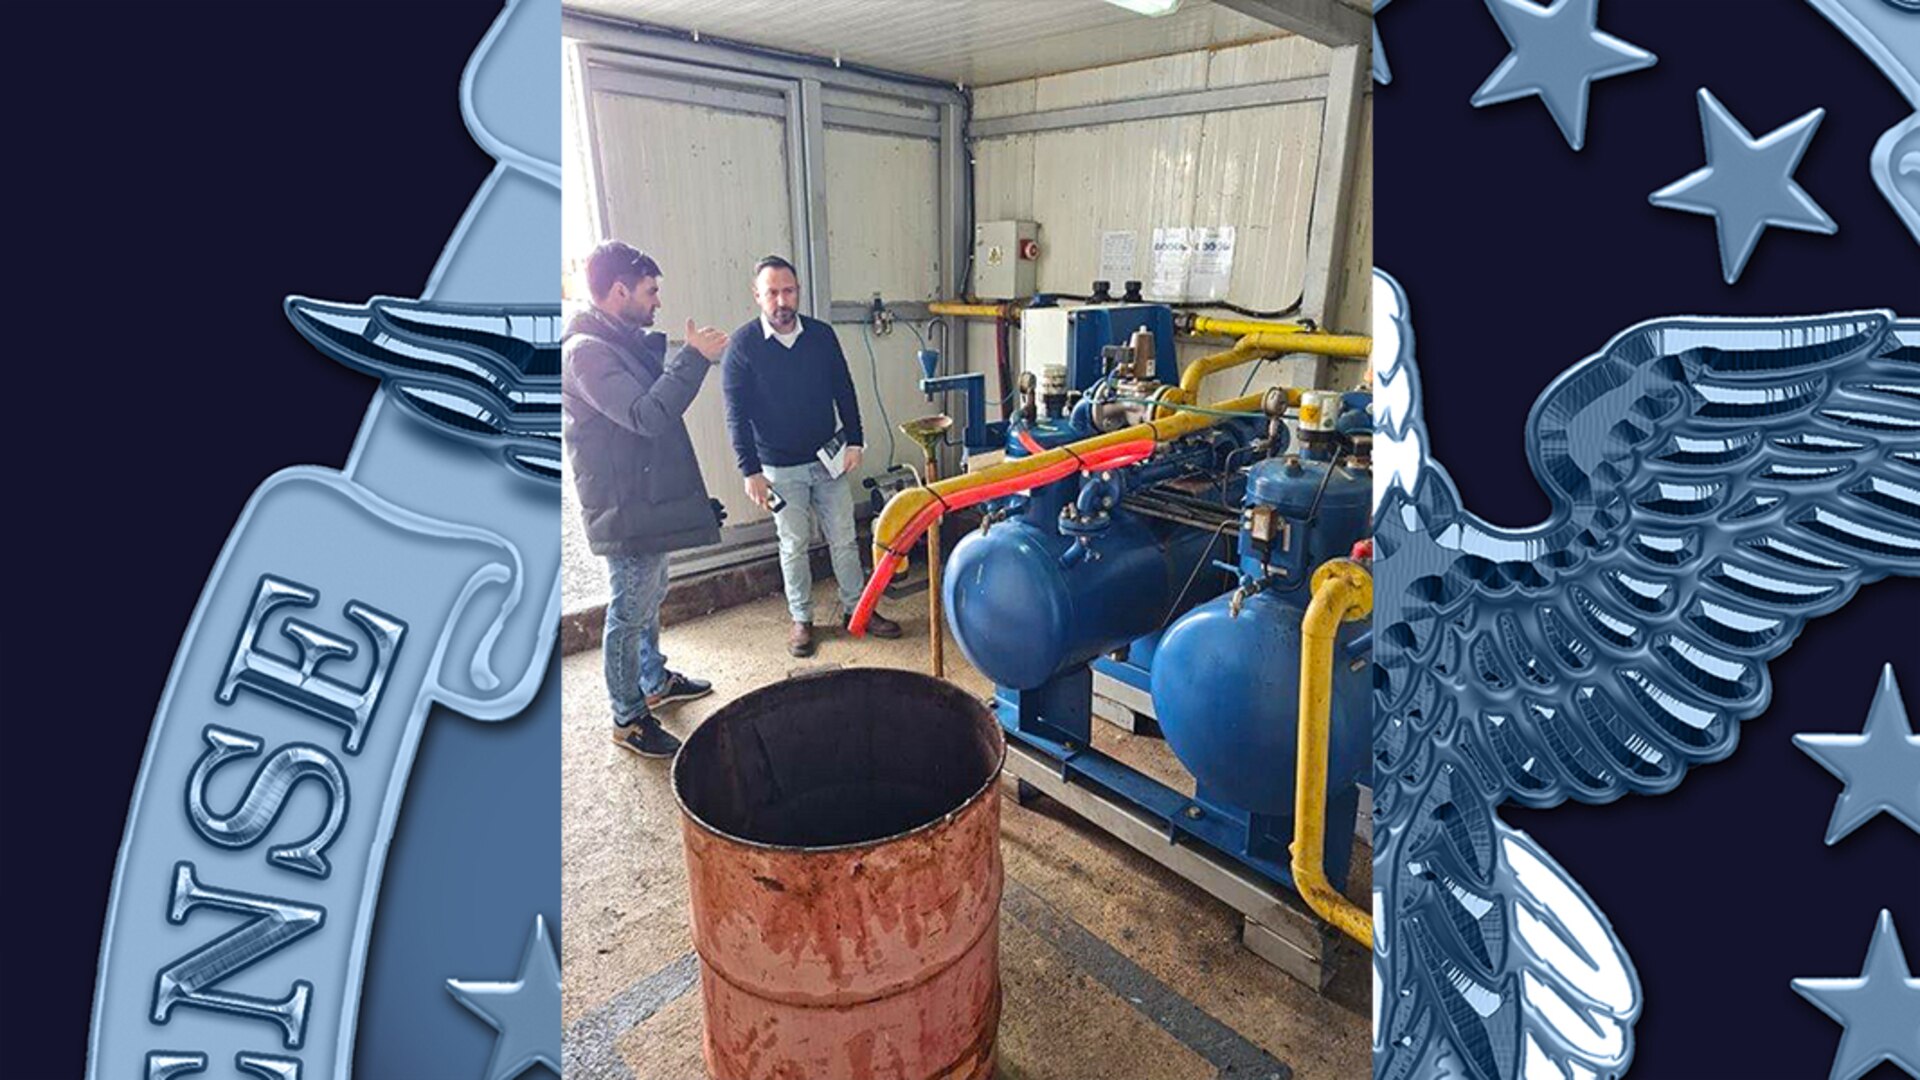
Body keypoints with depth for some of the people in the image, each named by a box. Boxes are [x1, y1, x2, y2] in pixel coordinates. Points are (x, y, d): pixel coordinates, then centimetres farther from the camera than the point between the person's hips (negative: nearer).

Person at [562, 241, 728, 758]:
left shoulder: (623, 340, 11)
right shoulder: (585, 351, -21)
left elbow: (657, 392, 22)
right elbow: (647, 415, -30)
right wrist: (693, 357, -26)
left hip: (649, 498, 10)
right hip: (626, 509, -10)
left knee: (651, 598, 24)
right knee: (629, 614, 3)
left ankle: (656, 681, 43)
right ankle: (628, 719, 19)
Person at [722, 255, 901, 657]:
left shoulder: (822, 335, -2)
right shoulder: (743, 346, -10)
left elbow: (844, 391, 6)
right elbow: (736, 415, -9)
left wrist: (853, 442, 0)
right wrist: (751, 471, -13)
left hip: (828, 458, 3)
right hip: (779, 468, -2)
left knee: (844, 538, 10)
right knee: (794, 545, 8)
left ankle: (856, 607, 26)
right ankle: (801, 620, 24)